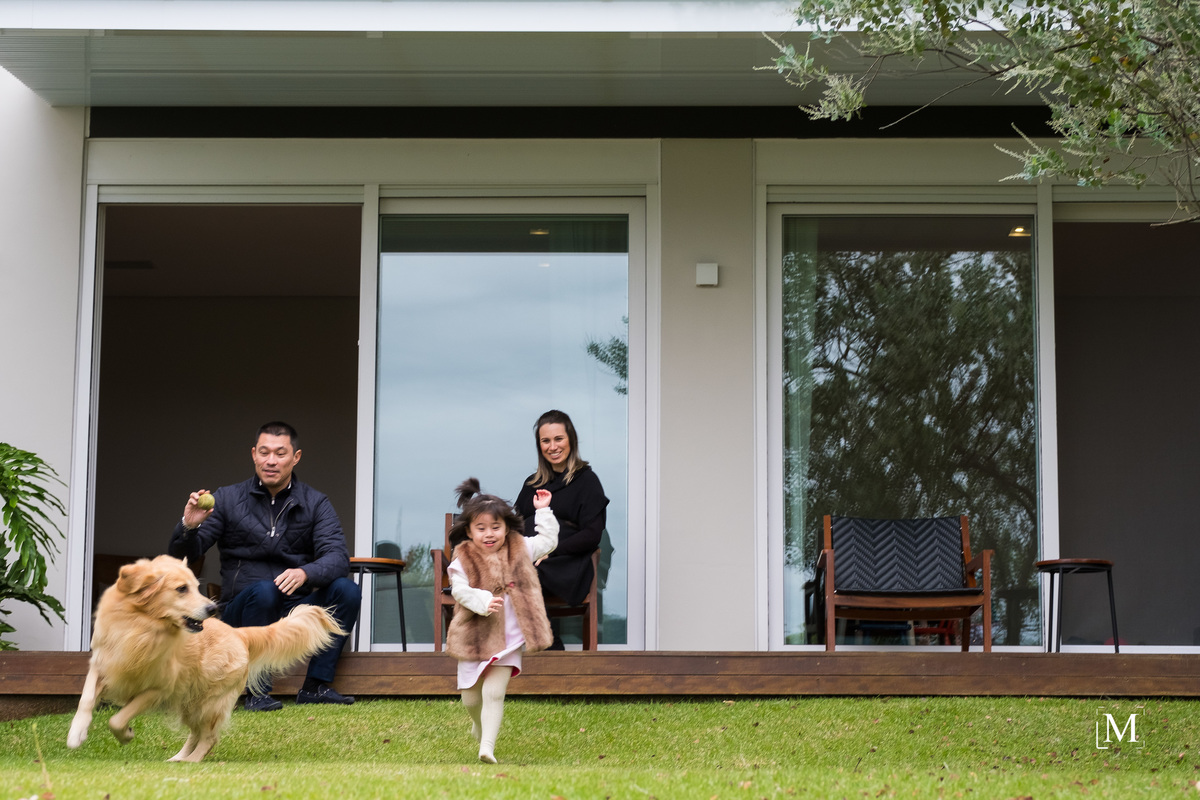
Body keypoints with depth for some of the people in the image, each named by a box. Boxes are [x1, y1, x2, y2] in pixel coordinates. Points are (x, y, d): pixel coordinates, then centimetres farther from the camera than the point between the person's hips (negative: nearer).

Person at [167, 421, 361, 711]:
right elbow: (180, 555, -3)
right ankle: (256, 691, -25)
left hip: (296, 611, 2)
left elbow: (338, 558, -11)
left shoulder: (316, 504, 5)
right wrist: (189, 526, -27)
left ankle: (315, 686, -19)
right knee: (264, 590, -34)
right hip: (242, 609, -2)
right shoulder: (227, 499, 3)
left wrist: (305, 573, -33)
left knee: (346, 589, -23)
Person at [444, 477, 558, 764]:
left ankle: (487, 746, -13)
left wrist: (543, 511, 10)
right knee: (470, 698, 12)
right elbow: (460, 591, -16)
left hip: (508, 639, 0)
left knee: (494, 694, -13)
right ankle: (479, 725, 45)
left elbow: (548, 540, 15)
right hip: (474, 637, 0)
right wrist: (483, 601, -31)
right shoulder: (462, 561, -5)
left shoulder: (519, 551, 4)